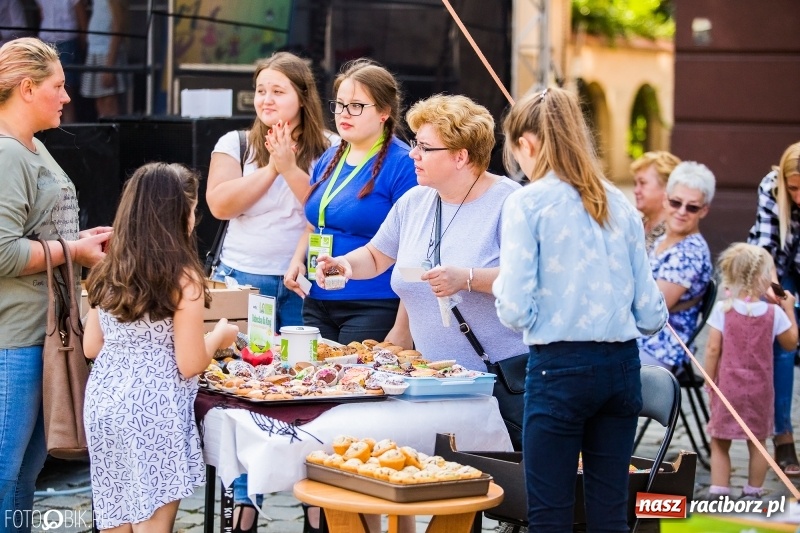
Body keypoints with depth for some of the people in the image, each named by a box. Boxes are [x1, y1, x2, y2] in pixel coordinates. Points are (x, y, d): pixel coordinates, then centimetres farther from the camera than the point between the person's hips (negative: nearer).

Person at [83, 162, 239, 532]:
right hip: (153, 412, -6)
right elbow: (190, 364, -11)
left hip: (104, 402, 6)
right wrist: (220, 335, 7)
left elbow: (91, 347, 12)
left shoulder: (108, 273, 6)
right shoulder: (183, 279, -12)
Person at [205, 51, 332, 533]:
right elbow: (221, 203, -7)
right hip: (244, 279, 1)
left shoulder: (327, 151, 4)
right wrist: (270, 168, -10)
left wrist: (290, 168, -13)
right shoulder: (236, 144, 7)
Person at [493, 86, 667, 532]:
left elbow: (516, 310, -12)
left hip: (561, 366, -5)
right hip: (622, 365, 5)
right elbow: (651, 314, 8)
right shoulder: (620, 204, 8)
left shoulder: (528, 203, -6)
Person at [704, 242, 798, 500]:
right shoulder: (774, 313, -7)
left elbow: (713, 349, -9)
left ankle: (718, 493, 1)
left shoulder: (723, 309, -10)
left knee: (720, 443, 6)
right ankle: (753, 493, 19)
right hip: (760, 388, 1)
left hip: (728, 385, -1)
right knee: (757, 442, 13)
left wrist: (710, 383, 2)